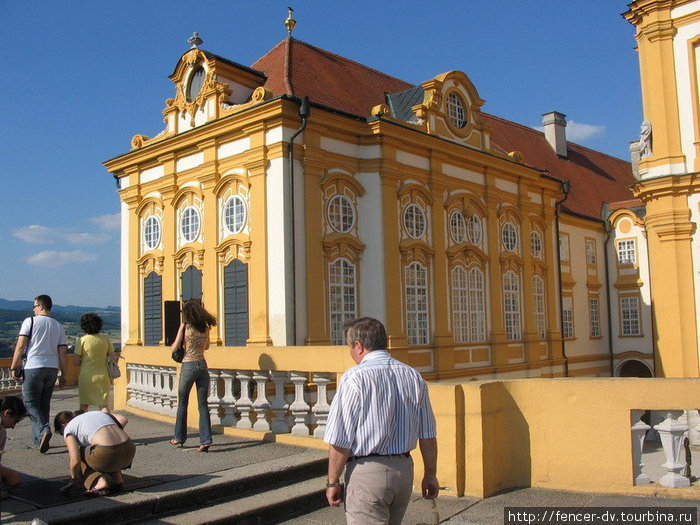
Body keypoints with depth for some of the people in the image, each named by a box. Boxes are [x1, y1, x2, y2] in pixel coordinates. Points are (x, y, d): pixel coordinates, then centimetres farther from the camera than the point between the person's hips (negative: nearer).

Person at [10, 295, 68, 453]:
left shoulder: (30, 321, -1)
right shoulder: (58, 326, 12)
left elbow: (20, 346, -7)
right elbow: (62, 353, 10)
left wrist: (14, 368, -1)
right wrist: (63, 375, 13)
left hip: (33, 368, -4)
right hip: (52, 368, 5)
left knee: (30, 403, 0)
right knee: (44, 404, 11)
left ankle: (43, 429, -23)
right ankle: (38, 440, 14)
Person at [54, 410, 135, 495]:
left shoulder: (68, 429, 13)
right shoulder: (98, 413, 30)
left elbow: (75, 461, 1)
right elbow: (124, 419, 17)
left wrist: (73, 481, 18)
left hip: (107, 454, -6)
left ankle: (100, 481, 1)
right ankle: (117, 478, 17)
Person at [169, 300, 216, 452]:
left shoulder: (185, 326, -6)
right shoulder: (205, 327, 5)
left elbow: (174, 348, -2)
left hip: (188, 366, -3)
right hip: (202, 366, 3)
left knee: (182, 403, 12)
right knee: (203, 405, 4)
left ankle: (179, 438, 22)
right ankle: (205, 440, -3)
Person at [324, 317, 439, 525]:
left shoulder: (355, 379, -14)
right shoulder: (414, 377, 4)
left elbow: (340, 441, -14)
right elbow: (428, 436, 7)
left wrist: (333, 482, -3)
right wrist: (430, 475, 17)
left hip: (367, 473, -7)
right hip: (404, 470, 7)